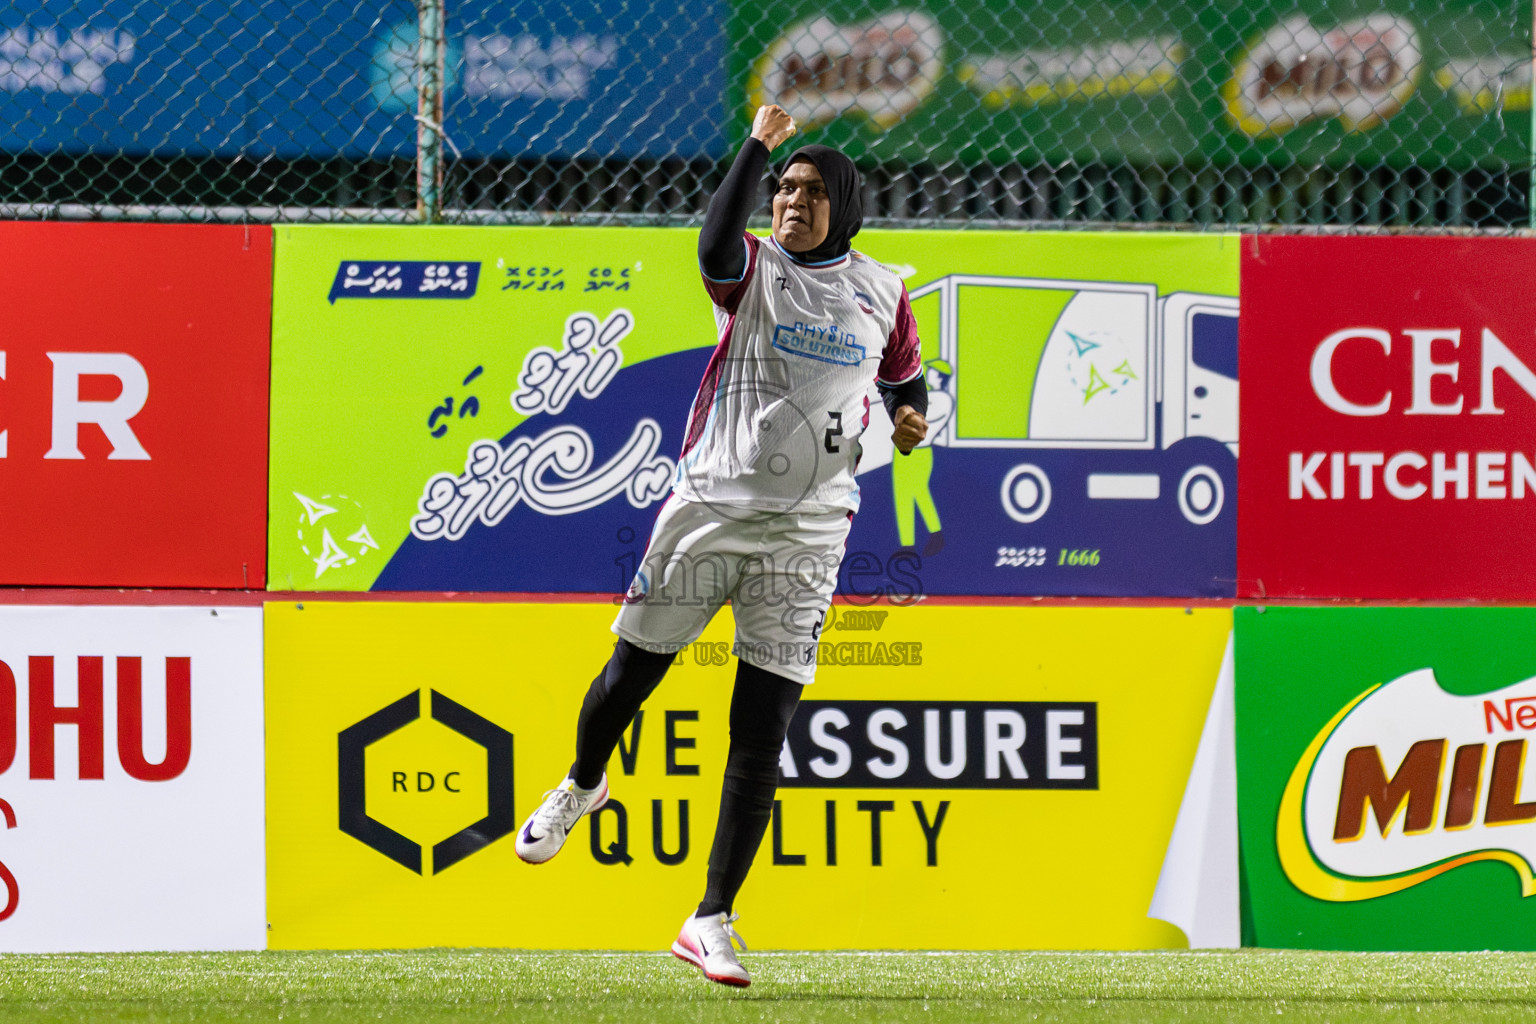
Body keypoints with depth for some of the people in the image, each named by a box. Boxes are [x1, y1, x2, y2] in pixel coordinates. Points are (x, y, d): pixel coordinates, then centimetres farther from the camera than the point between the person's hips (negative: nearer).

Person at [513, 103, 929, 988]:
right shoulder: (756, 269, -2)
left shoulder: (883, 294, 8)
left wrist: (911, 416, 0)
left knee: (762, 734, -3)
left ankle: (712, 922, 0)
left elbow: (905, 376, 23)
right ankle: (582, 787, 41)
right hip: (709, 507, -1)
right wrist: (759, 145, -27)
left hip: (806, 533, 1)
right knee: (632, 675, 6)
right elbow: (717, 245, -26)